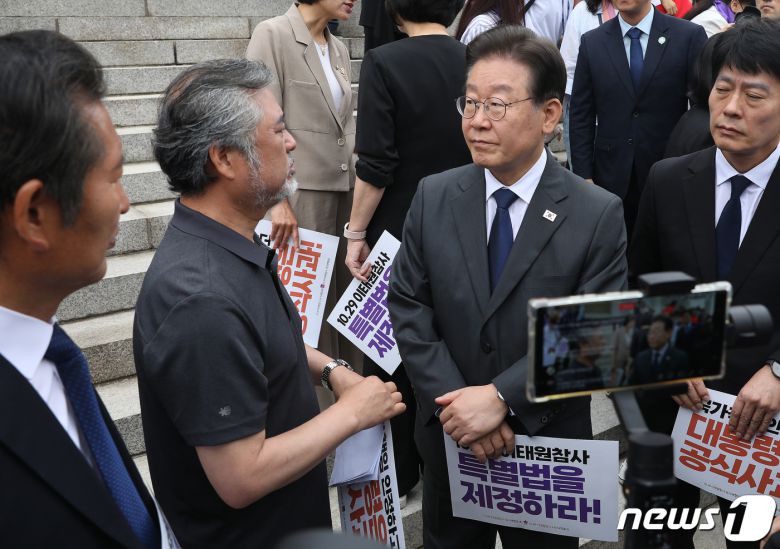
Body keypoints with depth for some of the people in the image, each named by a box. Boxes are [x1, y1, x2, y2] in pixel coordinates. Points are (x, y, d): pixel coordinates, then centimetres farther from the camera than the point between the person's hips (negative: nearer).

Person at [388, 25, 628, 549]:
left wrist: (502, 398, -23)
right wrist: (457, 401, -16)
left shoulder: (599, 215, -13)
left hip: (548, 442, -2)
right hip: (449, 436, 3)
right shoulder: (433, 197, -5)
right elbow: (407, 307, -6)